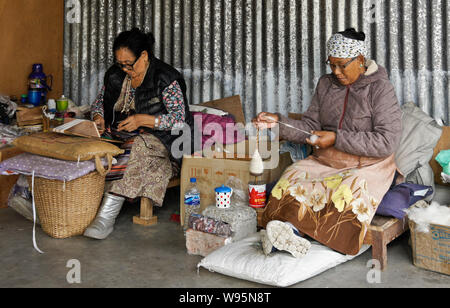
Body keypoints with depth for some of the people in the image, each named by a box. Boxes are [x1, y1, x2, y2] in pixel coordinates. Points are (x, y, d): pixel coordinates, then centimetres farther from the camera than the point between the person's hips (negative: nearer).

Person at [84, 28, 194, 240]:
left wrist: (142, 120, -21)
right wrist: (98, 117, -1)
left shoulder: (165, 77, -8)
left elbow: (179, 118, -12)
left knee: (142, 145, -39)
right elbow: (99, 103, 23)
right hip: (121, 137, 6)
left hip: (159, 140, -6)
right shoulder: (115, 75, 10)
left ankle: (108, 212, -43)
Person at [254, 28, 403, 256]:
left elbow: (388, 142, -16)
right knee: (292, 177, -24)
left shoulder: (380, 88, -8)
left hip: (368, 164, -5)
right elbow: (310, 125, 9)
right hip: (327, 160, 5)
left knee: (350, 190, -36)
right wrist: (278, 122, -9)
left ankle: (290, 231, -30)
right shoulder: (326, 85, 10)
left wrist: (336, 139, -21)